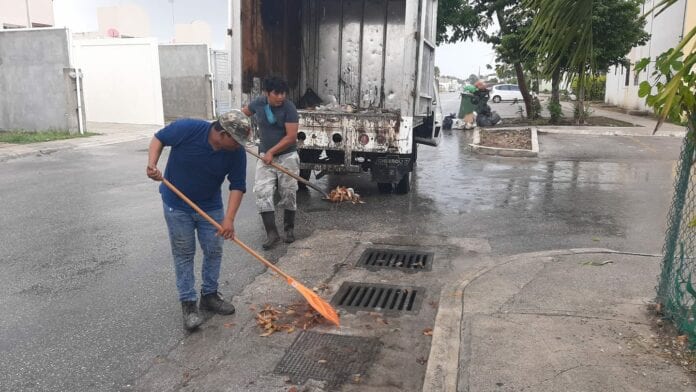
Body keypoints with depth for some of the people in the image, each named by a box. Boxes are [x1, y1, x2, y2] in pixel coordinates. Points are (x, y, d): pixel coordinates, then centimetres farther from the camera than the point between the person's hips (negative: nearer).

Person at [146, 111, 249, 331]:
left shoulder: (237, 152, -18)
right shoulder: (187, 129, -26)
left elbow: (237, 186, -15)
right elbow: (158, 139, -9)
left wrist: (229, 218, -25)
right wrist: (152, 164, -25)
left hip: (210, 207, 3)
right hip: (177, 206, -3)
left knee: (214, 251, 8)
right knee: (184, 254, 3)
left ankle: (209, 296, 26)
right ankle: (188, 303, 12)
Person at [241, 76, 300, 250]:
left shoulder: (289, 108, -15)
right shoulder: (258, 103, -3)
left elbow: (291, 137, -20)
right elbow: (244, 112, 21)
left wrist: (271, 152, -19)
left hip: (287, 156, -3)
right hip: (265, 156, 3)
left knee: (288, 193, 3)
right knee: (263, 193, -8)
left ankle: (289, 229, 22)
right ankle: (272, 233, -5)